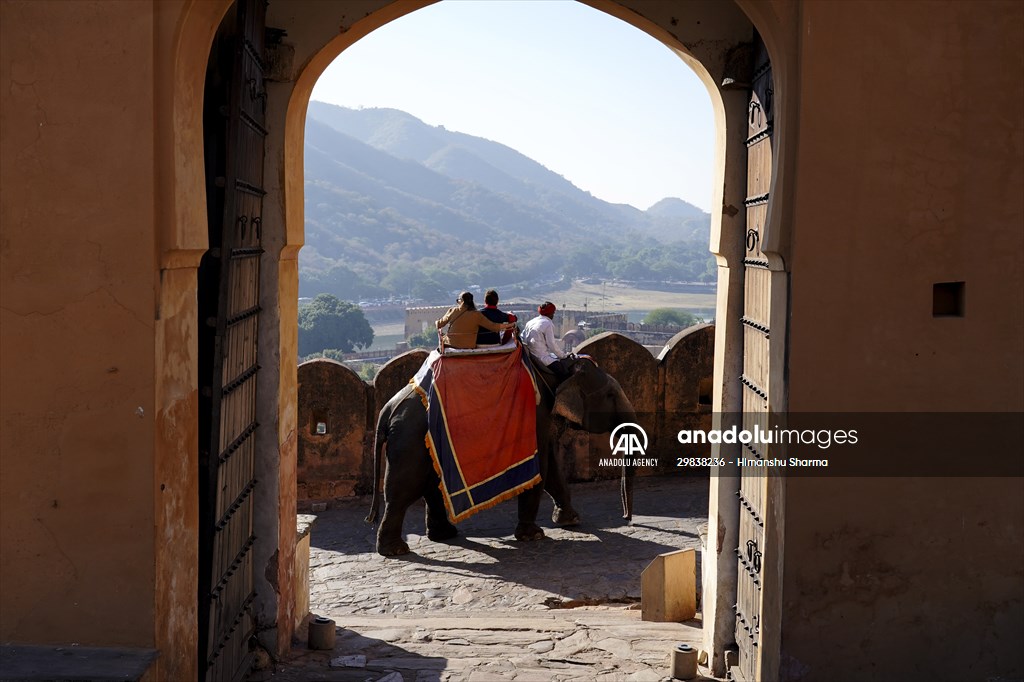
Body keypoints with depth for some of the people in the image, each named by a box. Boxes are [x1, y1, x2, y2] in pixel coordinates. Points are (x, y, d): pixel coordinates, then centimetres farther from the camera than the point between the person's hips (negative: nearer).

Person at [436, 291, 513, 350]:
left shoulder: (452, 310, -3)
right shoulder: (477, 315, -6)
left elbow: (439, 324, 9)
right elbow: (492, 326, -4)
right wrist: (506, 326, 10)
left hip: (451, 344, -1)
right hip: (469, 346, 1)